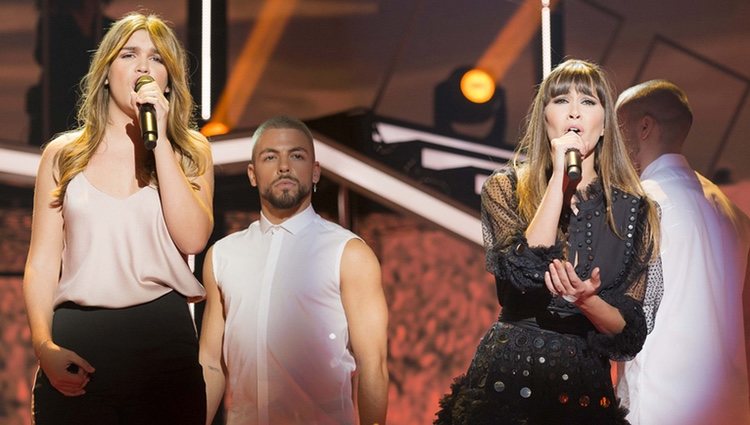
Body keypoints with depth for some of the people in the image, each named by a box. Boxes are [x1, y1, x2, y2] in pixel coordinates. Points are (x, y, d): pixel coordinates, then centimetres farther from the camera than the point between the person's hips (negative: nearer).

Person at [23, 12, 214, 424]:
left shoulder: (190, 151, 11)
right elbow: (41, 262, 7)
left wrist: (161, 141, -7)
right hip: (76, 343, 0)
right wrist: (44, 346, -8)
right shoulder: (63, 154, 10)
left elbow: (192, 239, -6)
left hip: (163, 338, 0)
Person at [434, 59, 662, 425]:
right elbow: (525, 273, -18)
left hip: (584, 385, 2)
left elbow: (630, 330, -1)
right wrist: (560, 174, -16)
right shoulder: (506, 188, 0)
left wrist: (587, 301, -22)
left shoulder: (633, 209, 3)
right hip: (507, 378, -1)